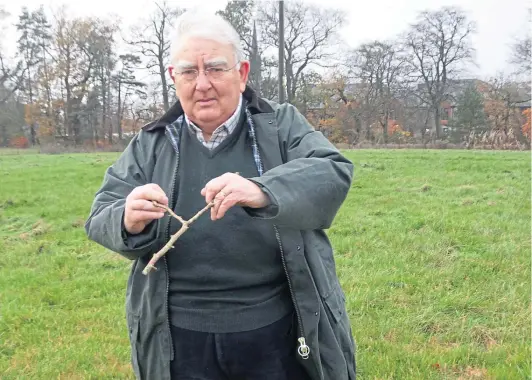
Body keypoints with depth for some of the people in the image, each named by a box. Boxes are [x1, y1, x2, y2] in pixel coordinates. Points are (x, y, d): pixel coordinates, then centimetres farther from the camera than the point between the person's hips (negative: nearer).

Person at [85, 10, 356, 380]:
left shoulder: (282, 124, -1)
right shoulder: (149, 145, 5)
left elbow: (334, 173, -15)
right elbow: (102, 217, 1)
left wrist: (263, 192, -35)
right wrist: (129, 221, -24)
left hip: (279, 329, -1)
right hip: (181, 338, 2)